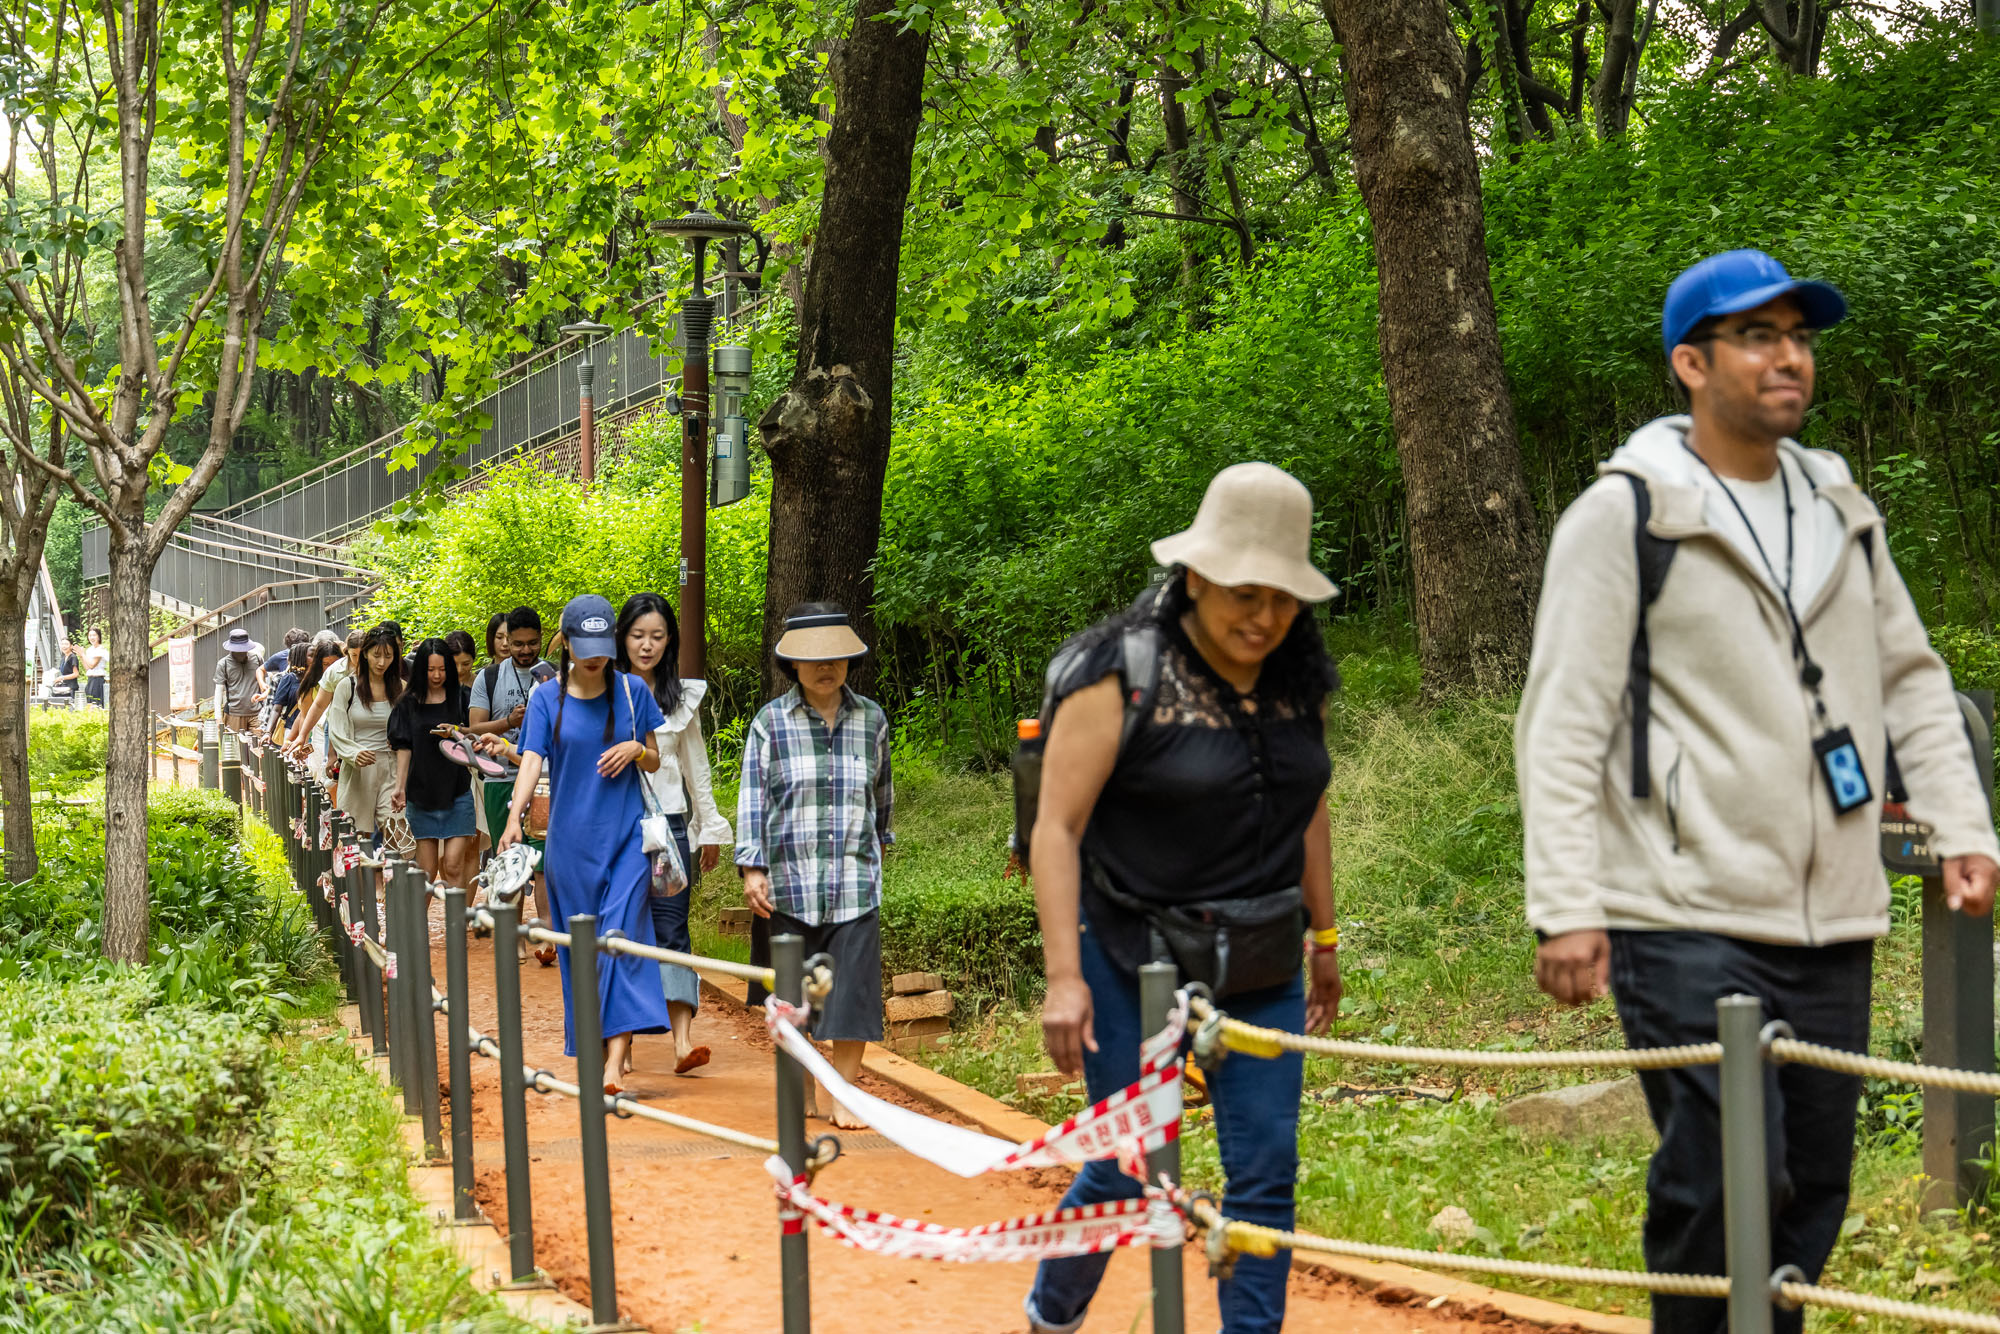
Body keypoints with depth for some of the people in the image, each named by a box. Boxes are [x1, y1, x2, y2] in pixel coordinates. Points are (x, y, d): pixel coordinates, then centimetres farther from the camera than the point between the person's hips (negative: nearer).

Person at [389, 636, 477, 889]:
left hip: (457, 791, -1)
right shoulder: (408, 704, 6)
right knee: (426, 869, 4)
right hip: (421, 791, 1)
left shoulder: (461, 698, 5)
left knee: (453, 865, -10)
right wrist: (399, 788, -3)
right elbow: (404, 749, 4)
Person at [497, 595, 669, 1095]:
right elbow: (532, 759, -10)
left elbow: (655, 762, 12)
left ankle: (615, 1060, -18)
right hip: (571, 840, 1)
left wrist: (636, 748, -11)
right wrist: (514, 814, -26)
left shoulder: (631, 692, 4)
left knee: (622, 938, -12)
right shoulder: (547, 698, 1)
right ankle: (590, 1047, 20)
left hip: (626, 836, 0)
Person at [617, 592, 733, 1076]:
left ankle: (683, 1040, -16)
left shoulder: (683, 696, 9)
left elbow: (695, 764, 17)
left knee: (671, 928, -7)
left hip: (667, 822, 1)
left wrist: (711, 829, 19)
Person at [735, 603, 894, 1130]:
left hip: (855, 880, 1)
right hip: (791, 882, -1)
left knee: (853, 987, -4)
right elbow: (752, 797, 1)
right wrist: (751, 867, -6)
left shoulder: (871, 719, 7)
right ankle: (808, 1083, 21)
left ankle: (844, 1094, 5)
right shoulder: (770, 722, 0)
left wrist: (880, 841, 33)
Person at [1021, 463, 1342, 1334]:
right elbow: (1056, 829, -15)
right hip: (1134, 967, -5)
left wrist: (1323, 936, 18)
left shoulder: (1297, 680, 3)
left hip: (1262, 972, 5)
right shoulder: (1121, 675, -15)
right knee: (1125, 1170, 4)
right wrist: (1064, 977, -20)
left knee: (1267, 1175, 2)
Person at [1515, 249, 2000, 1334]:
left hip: (1831, 925, 6)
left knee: (1812, 1193, 10)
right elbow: (1562, 726, -8)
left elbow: (1910, 677, 22)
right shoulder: (1625, 514, -5)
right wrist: (1566, 908, -14)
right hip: (1687, 925, -6)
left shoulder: (1840, 509, 15)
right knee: (1723, 1188, -11)